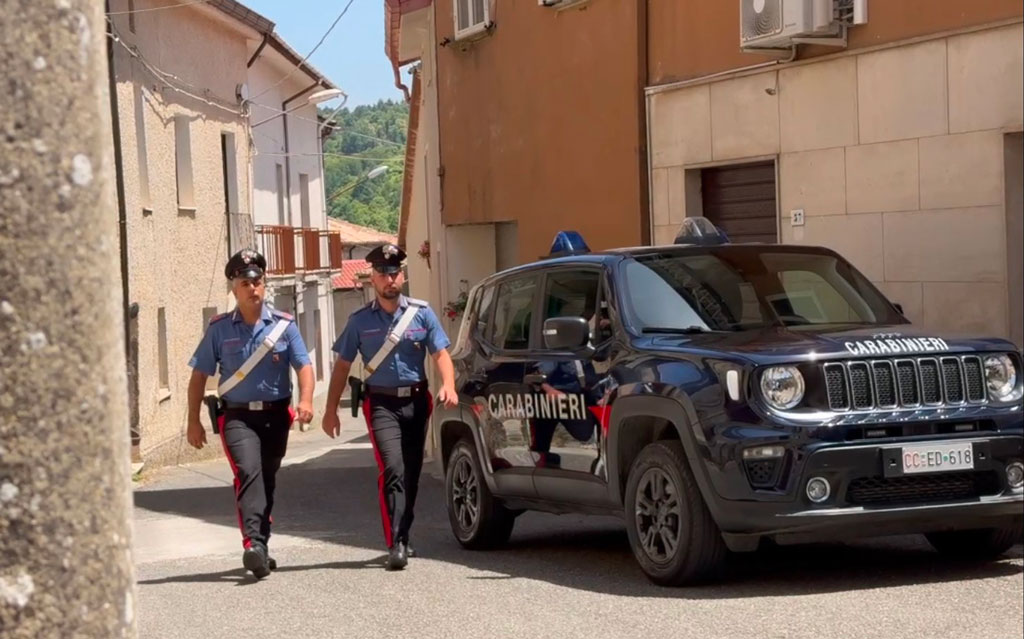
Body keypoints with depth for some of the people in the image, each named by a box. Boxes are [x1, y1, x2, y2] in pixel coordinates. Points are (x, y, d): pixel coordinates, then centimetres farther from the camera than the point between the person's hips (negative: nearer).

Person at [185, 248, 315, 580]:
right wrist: (193, 421, 2)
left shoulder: (283, 324, 2)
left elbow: (303, 365, -3)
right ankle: (253, 544, -34)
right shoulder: (219, 328, 1)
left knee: (267, 479, 13)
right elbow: (199, 375, 5)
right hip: (237, 416, -2)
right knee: (248, 471, -24)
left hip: (276, 415, 2)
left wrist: (306, 400, -22)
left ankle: (261, 547, 29)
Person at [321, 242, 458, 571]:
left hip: (416, 401, 2)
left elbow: (441, 353, 1)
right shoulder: (360, 321, 4)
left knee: (412, 473, 9)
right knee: (392, 470, -17)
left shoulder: (422, 313, 5)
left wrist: (448, 384, -19)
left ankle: (402, 538, 26)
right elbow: (342, 365, 8)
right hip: (382, 403, -2)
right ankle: (395, 544, -22)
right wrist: (331, 409, 3)